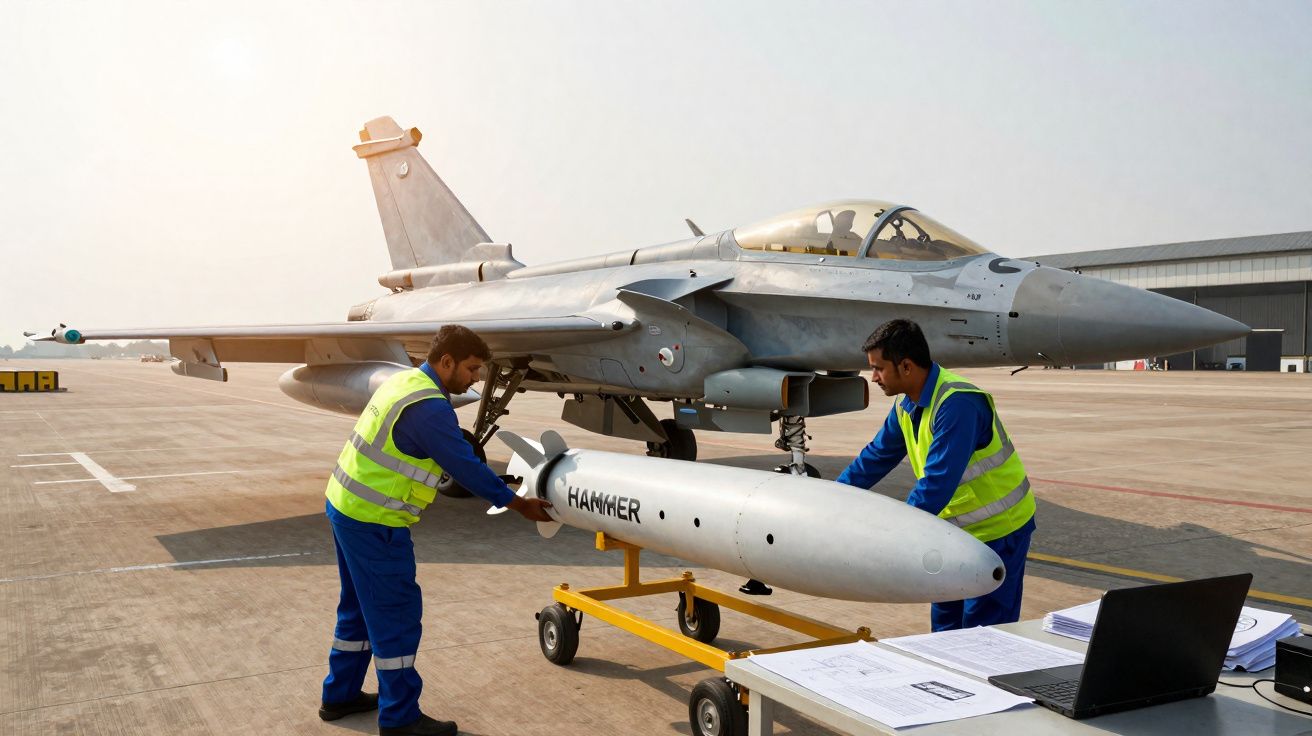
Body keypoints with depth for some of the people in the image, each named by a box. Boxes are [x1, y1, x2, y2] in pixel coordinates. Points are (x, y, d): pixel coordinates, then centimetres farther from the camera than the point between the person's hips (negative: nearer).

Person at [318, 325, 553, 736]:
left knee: (360, 607, 20)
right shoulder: (430, 407, -22)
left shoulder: (406, 381, 8)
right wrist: (518, 504, -8)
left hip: (346, 506, 10)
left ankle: (340, 695, 33)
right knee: (396, 613, 0)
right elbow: (465, 466, -17)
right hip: (374, 523, -10)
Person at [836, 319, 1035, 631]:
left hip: (998, 529, -9)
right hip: (957, 528, 9)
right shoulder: (907, 406, 0)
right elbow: (877, 456, 11)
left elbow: (937, 483, -33)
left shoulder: (957, 403, -28)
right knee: (945, 621, 15)